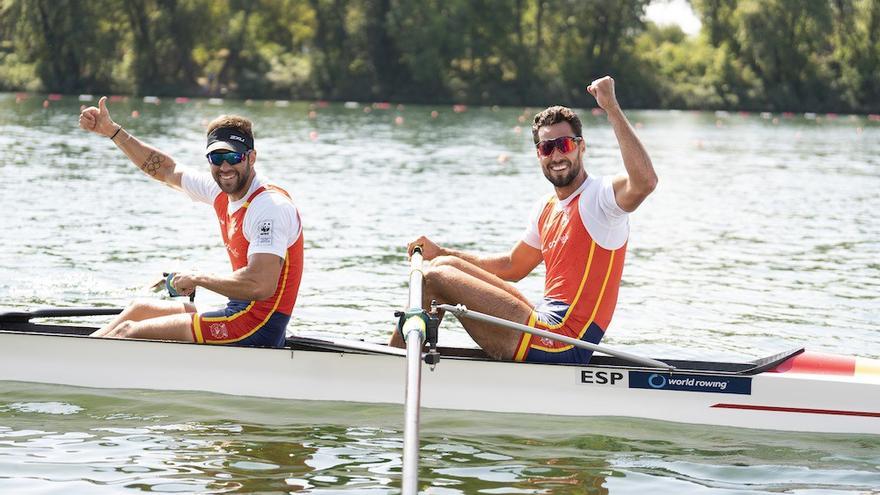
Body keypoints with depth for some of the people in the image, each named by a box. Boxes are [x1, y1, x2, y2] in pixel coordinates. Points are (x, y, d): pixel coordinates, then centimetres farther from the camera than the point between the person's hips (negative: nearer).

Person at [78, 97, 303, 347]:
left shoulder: (270, 207, -19)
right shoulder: (223, 191, 9)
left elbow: (261, 285, -30)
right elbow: (166, 170, 24)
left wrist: (198, 278, -17)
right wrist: (111, 130, 22)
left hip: (257, 327, -10)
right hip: (241, 313, 10)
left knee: (128, 332, -10)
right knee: (140, 309, 25)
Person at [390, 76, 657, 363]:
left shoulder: (599, 196, -10)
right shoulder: (546, 209, 18)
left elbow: (644, 182, -33)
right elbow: (512, 267, 30)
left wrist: (611, 108, -30)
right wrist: (441, 253, 23)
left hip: (562, 345, -9)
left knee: (435, 278, -7)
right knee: (443, 265, 15)